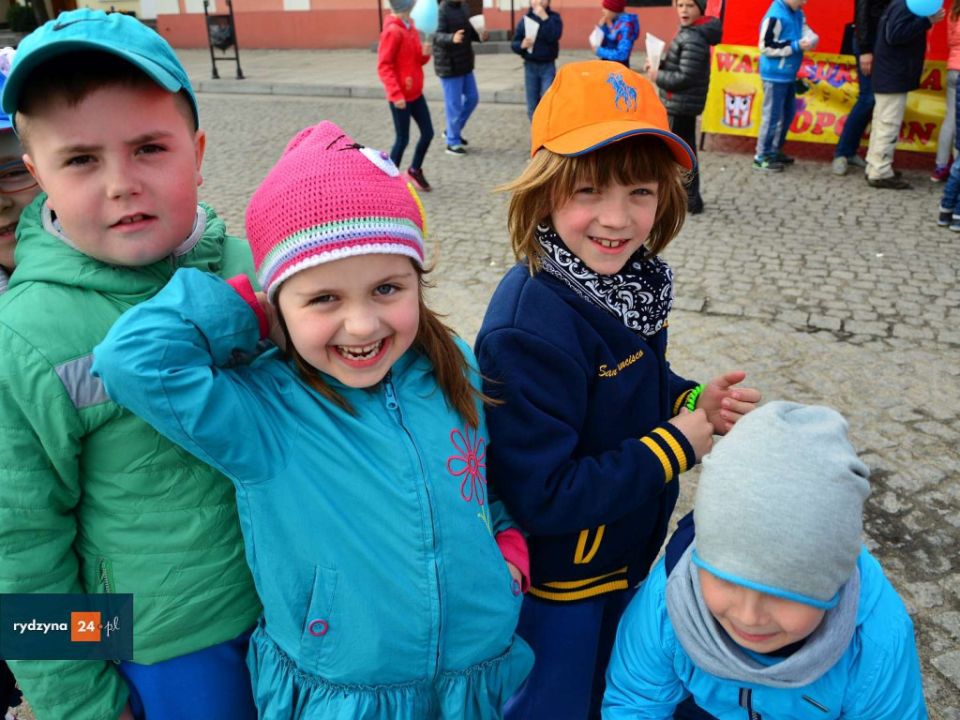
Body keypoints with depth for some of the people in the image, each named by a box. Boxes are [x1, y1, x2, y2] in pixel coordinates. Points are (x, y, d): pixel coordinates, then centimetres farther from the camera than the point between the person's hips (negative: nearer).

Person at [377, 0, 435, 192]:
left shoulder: (411, 27, 9)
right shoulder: (392, 31, -17)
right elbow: (383, 66, -19)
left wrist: (425, 54, -5)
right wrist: (396, 94, -25)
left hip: (416, 93, 8)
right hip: (400, 97, -8)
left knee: (428, 133, 10)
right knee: (403, 139, 0)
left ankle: (414, 170, 29)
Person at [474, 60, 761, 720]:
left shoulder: (626, 280, -7)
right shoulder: (531, 330, -33)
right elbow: (542, 496, -32)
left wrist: (694, 402, -10)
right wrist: (675, 446, -25)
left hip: (627, 560, 8)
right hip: (559, 590, -7)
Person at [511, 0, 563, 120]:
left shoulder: (554, 17, 0)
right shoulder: (524, 19, 4)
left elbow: (554, 36, -19)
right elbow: (514, 44, 5)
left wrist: (544, 18, -22)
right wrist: (522, 45, -17)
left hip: (548, 66, -2)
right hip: (530, 66, 2)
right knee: (532, 107, 6)